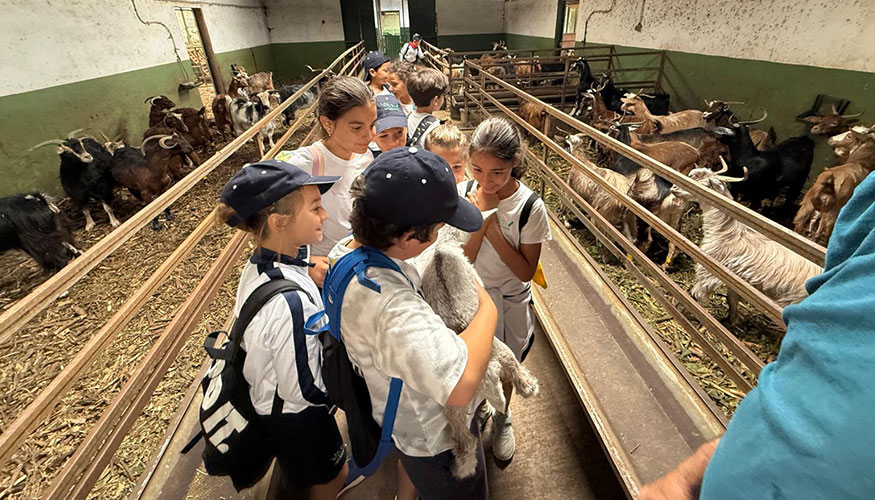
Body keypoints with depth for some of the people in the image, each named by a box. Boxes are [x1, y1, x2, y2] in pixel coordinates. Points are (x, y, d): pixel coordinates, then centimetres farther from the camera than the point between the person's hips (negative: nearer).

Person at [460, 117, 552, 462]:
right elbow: (461, 259, -18)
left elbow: (526, 271, -20)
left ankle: (502, 418, 53)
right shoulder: (464, 194, -17)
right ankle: (479, 410, 55)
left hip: (510, 300, -1)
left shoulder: (530, 206, -23)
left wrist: (493, 226, -28)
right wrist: (482, 216, -30)